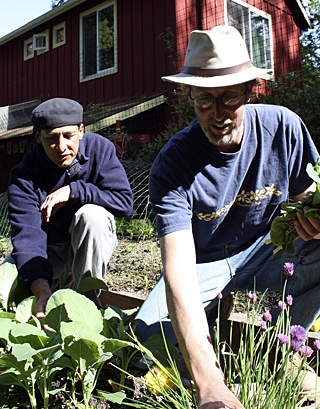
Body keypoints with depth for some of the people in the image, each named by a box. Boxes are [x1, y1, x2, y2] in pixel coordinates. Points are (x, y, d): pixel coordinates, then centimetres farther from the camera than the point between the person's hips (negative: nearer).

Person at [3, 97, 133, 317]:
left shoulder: (99, 148, -17)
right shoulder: (24, 176, -20)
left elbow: (125, 202, -24)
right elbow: (27, 234, -32)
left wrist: (73, 191, -30)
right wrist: (43, 293, -47)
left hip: (91, 243, 0)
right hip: (48, 248, 1)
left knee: (92, 214, -33)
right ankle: (59, 283, 11)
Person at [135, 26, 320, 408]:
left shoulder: (282, 127, -15)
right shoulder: (172, 166, -26)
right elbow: (178, 272, -37)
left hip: (265, 252, 3)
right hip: (203, 265, -2)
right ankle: (213, 317, 8)